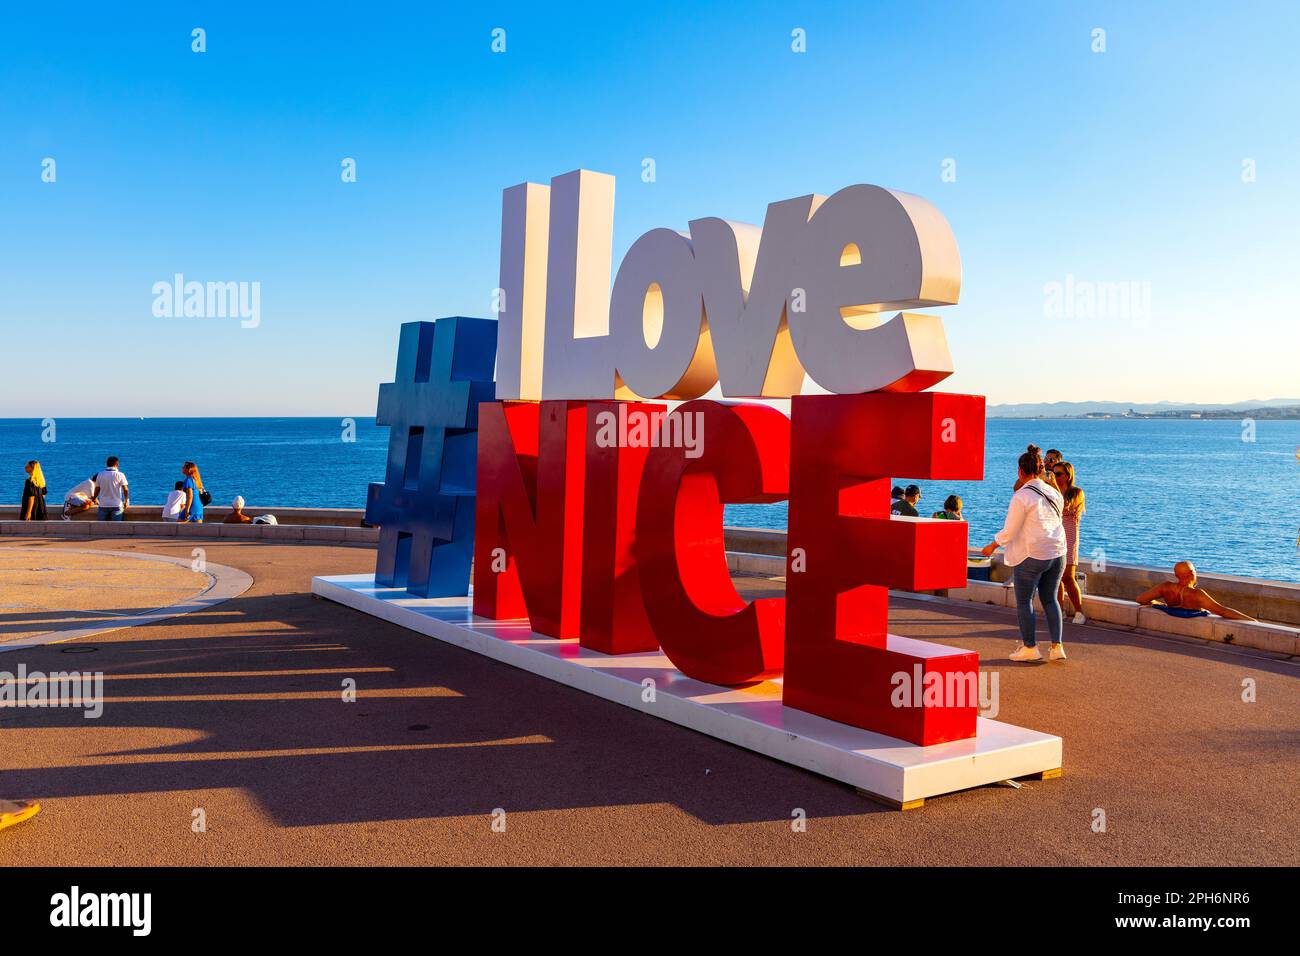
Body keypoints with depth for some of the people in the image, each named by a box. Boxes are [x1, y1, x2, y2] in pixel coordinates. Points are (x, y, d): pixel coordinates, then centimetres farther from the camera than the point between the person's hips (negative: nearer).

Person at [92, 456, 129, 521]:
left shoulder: (100, 475, 2)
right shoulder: (120, 475, -7)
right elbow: (125, 489, -11)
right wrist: (126, 501, 2)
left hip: (103, 505, 3)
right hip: (116, 505, -3)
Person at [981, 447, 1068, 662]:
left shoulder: (1021, 497, -15)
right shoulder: (1054, 493, 6)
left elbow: (1009, 532, -13)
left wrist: (992, 546, 2)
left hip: (1031, 556, -6)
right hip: (1057, 554, 7)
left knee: (1024, 601, 7)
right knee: (1050, 599, 16)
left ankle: (1030, 647, 11)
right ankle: (1057, 646, 12)